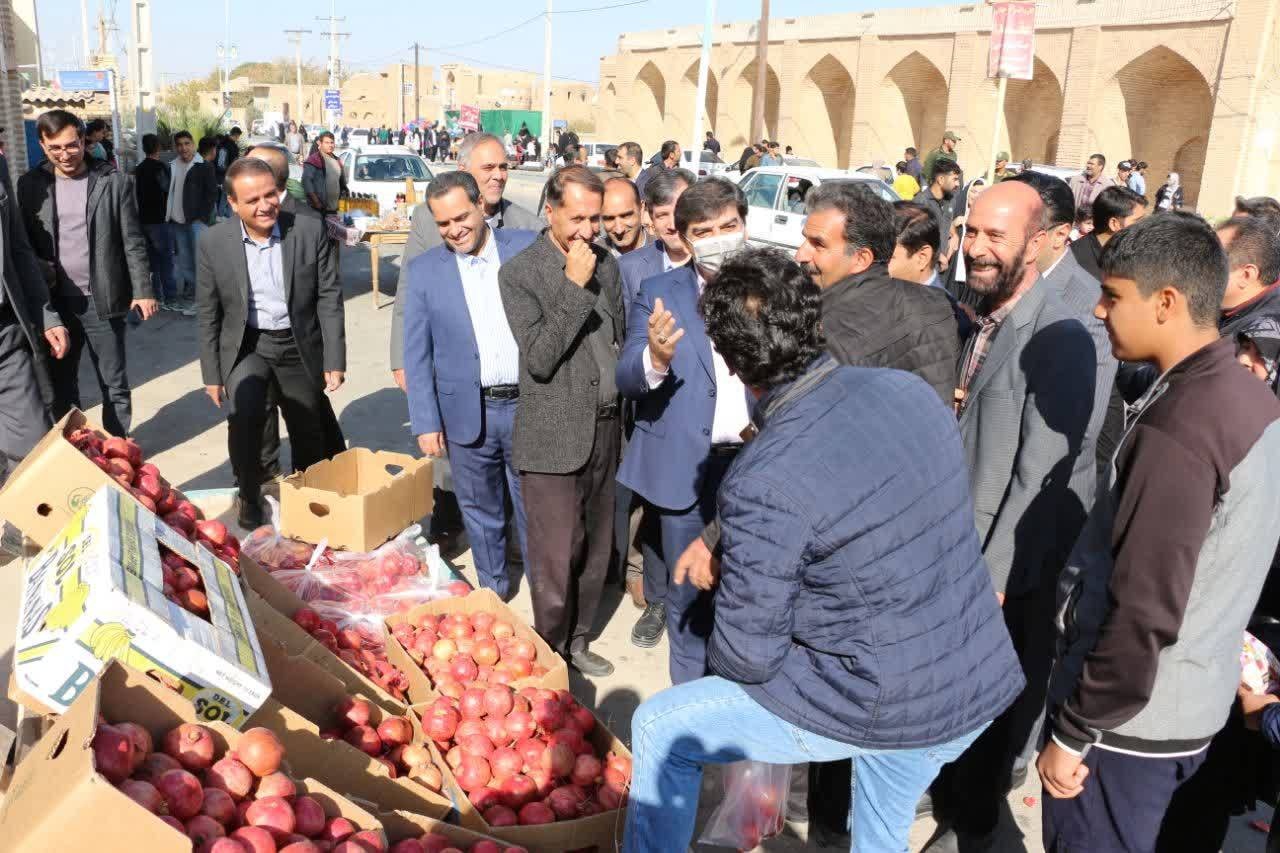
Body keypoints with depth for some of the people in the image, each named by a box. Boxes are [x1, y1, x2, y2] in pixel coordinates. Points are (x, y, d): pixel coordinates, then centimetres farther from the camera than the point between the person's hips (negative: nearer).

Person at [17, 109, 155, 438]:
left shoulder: (114, 181, -3)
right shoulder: (30, 184, 4)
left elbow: (133, 242, -2)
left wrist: (143, 290, -6)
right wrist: (39, 274, -9)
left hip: (102, 300, -2)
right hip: (54, 301, 3)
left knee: (114, 384, 6)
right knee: (60, 384, 13)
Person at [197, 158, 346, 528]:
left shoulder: (310, 230, -10)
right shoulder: (214, 242, -9)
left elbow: (329, 297, -6)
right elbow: (208, 313, 0)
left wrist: (334, 360, -8)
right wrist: (212, 374, 0)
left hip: (299, 345, 1)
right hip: (246, 345, -1)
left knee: (309, 439, 11)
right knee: (243, 412, -25)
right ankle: (249, 496, -1)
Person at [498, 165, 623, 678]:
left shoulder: (607, 265, 8)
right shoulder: (519, 273, -9)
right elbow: (539, 360, -18)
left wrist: (622, 414, 16)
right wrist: (574, 287, -21)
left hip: (605, 431, 6)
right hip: (553, 438, -6)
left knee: (596, 549, 15)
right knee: (555, 557, 0)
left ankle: (578, 640, 32)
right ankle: (551, 650, 20)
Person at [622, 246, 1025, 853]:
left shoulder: (764, 482, -26)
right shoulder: (911, 390, -6)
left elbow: (747, 654, -16)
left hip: (879, 708, -7)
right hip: (979, 685, 7)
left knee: (660, 730, 11)